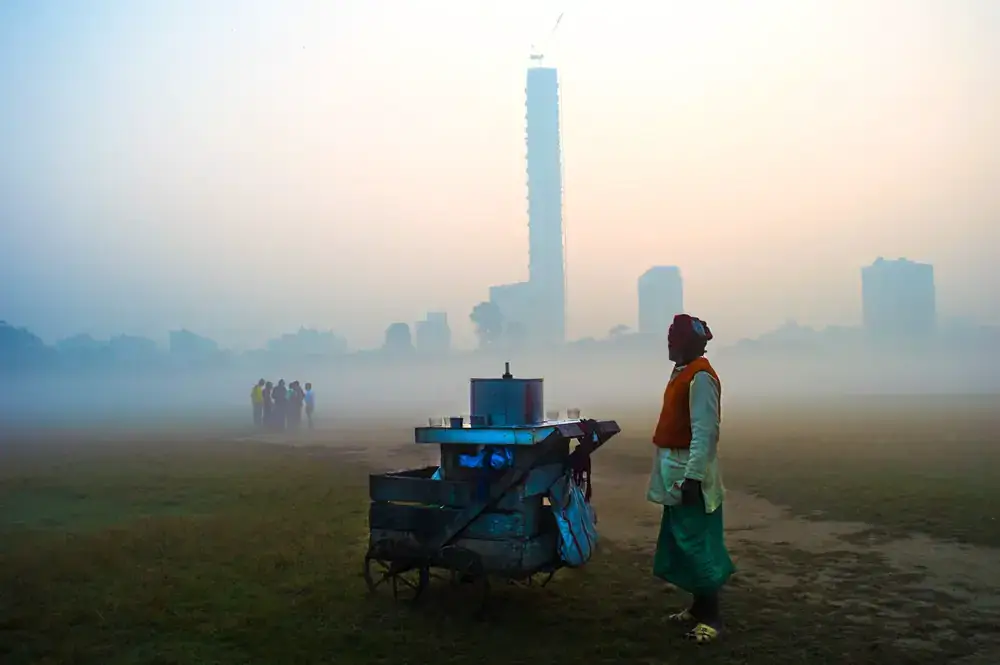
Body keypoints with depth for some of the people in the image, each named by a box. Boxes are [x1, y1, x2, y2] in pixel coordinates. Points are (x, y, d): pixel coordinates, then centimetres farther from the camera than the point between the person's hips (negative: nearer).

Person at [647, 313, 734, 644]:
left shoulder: (700, 378, -17)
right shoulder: (683, 372, 13)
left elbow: (705, 433, -23)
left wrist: (692, 476, -26)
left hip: (689, 473, -10)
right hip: (676, 472, 10)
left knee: (697, 545, -4)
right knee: (681, 543, 15)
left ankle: (711, 617, 6)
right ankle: (699, 606, 26)